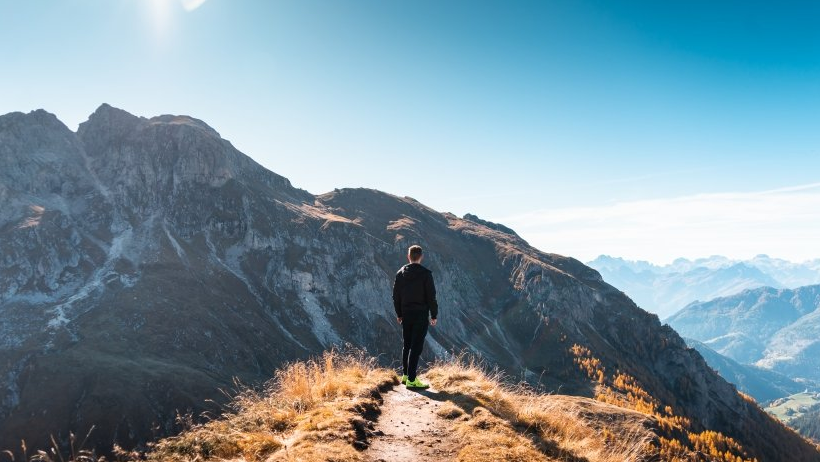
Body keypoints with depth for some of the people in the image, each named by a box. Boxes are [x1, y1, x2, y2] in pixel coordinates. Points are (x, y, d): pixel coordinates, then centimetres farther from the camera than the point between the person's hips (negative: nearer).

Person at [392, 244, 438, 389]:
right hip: (421, 314, -5)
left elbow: (396, 296, 8)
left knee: (407, 345, 16)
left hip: (406, 314, 5)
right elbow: (431, 297, -11)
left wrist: (399, 314, 17)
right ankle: (411, 379, -3)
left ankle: (405, 375, 23)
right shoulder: (425, 274, -11)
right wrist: (434, 315, -2)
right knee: (416, 347, -3)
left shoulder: (400, 273, 4)